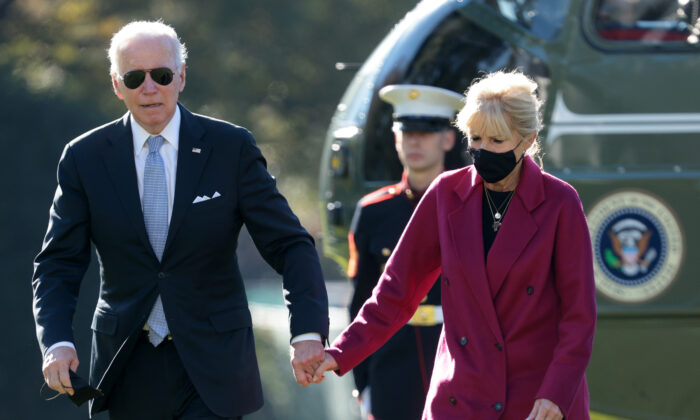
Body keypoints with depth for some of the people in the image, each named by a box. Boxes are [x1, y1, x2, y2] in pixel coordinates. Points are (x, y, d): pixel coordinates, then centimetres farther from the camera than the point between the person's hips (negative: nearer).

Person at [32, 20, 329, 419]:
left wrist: (308, 332, -21)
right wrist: (57, 342, -19)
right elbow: (59, 265, 0)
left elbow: (290, 245, -5)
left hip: (210, 366, -2)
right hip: (129, 369, 2)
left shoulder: (232, 147, -3)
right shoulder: (85, 158, 0)